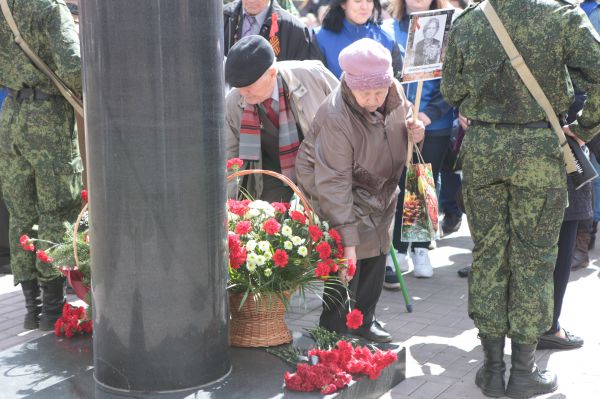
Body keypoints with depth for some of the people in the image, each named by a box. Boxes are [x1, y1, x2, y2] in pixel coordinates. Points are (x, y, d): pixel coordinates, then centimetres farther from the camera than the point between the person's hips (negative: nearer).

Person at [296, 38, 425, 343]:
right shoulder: (336, 117, -34)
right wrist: (347, 240, -35)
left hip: (379, 189, 7)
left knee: (377, 256, 15)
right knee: (345, 267, -12)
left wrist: (414, 132, -14)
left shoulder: (395, 92, -15)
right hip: (341, 194, -7)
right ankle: (332, 334, 6)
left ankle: (364, 320, 34)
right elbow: (335, 183, -33)